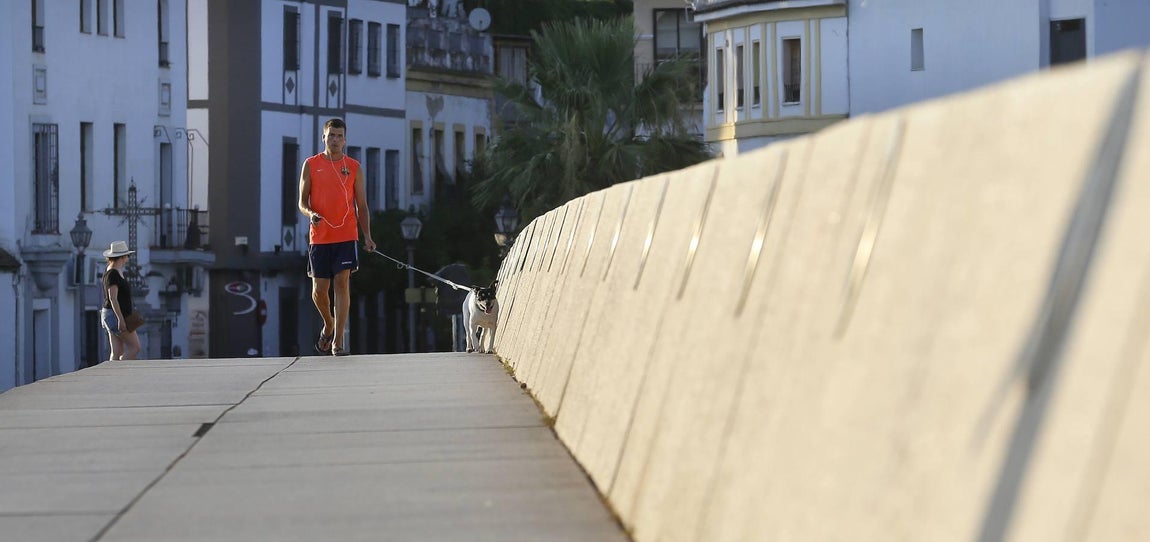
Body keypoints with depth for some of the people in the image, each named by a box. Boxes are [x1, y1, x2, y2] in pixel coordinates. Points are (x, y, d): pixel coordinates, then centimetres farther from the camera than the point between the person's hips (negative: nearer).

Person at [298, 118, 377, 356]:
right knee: (319, 290, 3)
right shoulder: (311, 165, 5)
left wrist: (367, 236, 0)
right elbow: (302, 202, 7)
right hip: (319, 236, 1)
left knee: (342, 283, -11)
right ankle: (328, 325, 32)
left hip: (346, 236, -1)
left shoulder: (354, 167, 7)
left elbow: (361, 206, 10)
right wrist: (310, 213, -16)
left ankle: (338, 340, -10)